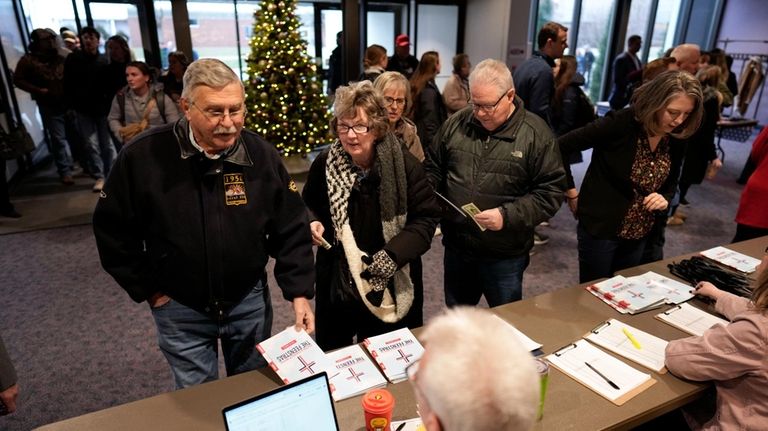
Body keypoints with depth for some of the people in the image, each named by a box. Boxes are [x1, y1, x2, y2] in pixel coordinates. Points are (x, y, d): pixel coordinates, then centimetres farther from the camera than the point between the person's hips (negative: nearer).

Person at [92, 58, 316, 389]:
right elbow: (113, 231, -4)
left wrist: (299, 294, -13)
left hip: (249, 302, 1)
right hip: (180, 308, -1)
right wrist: (149, 289, -3)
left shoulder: (262, 155, -13)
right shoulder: (143, 157, -17)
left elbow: (291, 230, -7)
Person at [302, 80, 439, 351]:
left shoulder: (404, 164, -12)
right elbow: (310, 205, 14)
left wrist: (394, 253, -22)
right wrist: (313, 222, -9)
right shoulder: (324, 164, -4)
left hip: (393, 285, -2)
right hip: (337, 282, 2)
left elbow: (426, 218, -9)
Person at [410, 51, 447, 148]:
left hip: (418, 135, 9)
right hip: (427, 137, -9)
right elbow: (430, 120, -19)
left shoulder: (417, 84, 8)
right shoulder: (429, 90, -18)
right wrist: (434, 142, -16)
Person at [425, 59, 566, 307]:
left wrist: (507, 216, -22)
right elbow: (433, 167, 11)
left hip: (505, 256, -3)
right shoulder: (456, 123, 0)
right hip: (456, 248, 3)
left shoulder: (535, 133, -9)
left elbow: (551, 191, -10)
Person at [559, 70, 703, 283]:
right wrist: (571, 193, -15)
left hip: (638, 236, 6)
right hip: (600, 228, -6)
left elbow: (671, 183, 15)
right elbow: (561, 147, -21)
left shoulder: (676, 140, -1)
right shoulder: (621, 123, -21)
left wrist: (664, 199, -8)